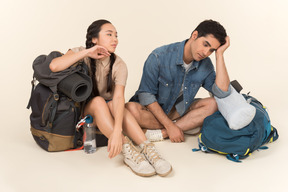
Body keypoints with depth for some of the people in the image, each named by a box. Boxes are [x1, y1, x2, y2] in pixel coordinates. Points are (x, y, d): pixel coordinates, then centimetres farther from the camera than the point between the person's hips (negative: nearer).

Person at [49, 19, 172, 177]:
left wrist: (117, 130, -44)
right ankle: (127, 150, -43)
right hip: (83, 111, -1)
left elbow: (118, 97, -28)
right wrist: (87, 52, -29)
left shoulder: (118, 65, -10)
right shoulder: (80, 54, -9)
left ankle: (146, 148, -41)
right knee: (98, 101, -32)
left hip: (106, 111, 1)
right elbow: (54, 67, -31)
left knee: (113, 104, -32)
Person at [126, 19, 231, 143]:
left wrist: (219, 54, -20)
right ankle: (187, 125, -18)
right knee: (131, 109, -36)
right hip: (153, 110, -3)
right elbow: (146, 95, -21)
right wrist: (170, 126, -24)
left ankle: (160, 133, -26)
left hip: (178, 111, 4)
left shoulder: (205, 64, -6)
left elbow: (222, 93, -19)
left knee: (212, 104, -18)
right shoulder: (159, 56, -21)